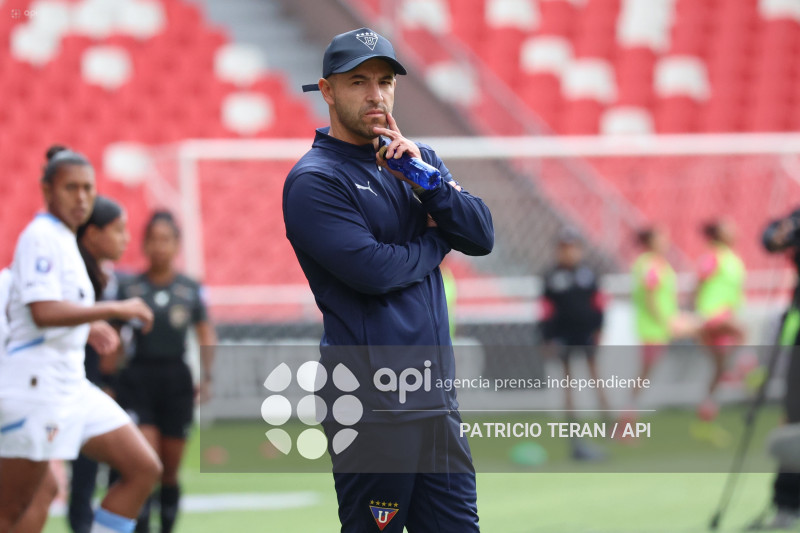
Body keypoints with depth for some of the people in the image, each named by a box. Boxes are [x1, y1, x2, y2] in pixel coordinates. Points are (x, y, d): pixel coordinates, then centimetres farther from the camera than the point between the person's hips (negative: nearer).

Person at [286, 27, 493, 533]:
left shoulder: (421, 158, 15)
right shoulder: (313, 181, -7)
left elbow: (482, 237, 3)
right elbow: (374, 271, -17)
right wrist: (437, 240, 0)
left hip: (438, 395, 7)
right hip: (375, 405, -7)